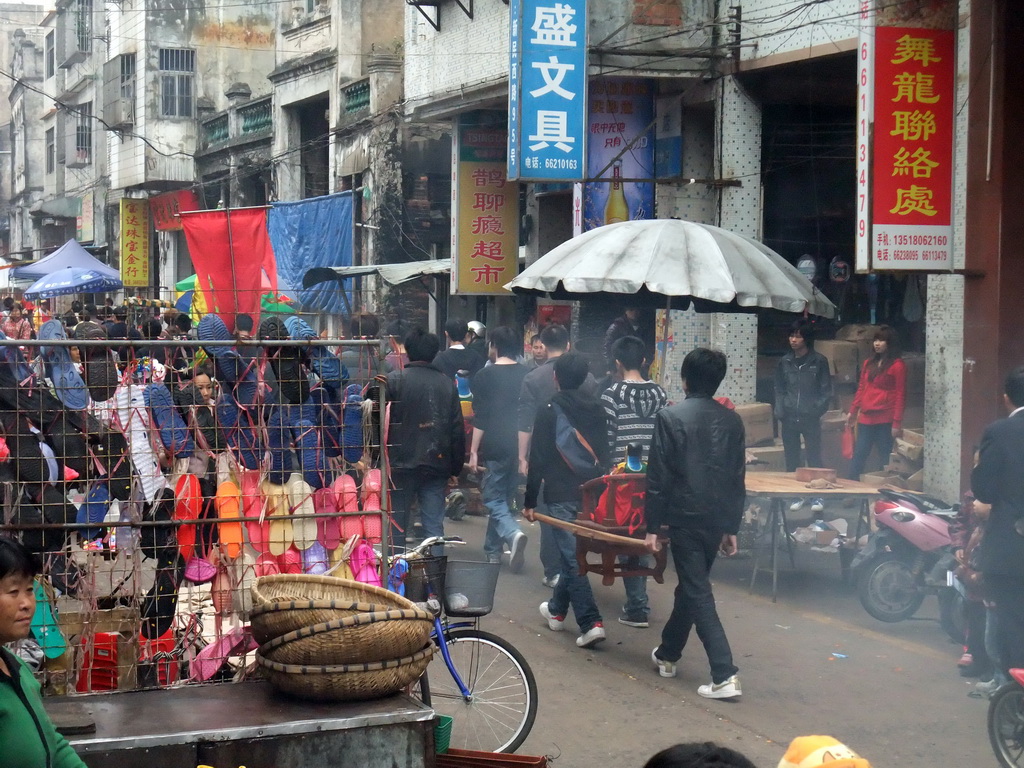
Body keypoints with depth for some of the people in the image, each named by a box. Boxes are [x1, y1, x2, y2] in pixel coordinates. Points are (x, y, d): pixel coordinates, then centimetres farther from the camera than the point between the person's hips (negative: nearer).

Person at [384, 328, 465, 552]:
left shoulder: (395, 380, -7)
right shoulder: (447, 383, 5)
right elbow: (458, 429, 7)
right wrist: (456, 466, 13)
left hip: (402, 464, -3)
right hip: (437, 465, 3)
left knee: (397, 526, 5)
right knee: (434, 524, 5)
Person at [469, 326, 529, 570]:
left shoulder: (485, 376, -7)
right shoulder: (525, 375, 6)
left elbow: (480, 418, -9)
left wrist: (473, 451, -4)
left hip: (494, 447, -5)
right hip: (519, 447, 5)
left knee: (493, 500, 0)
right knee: (504, 497, 16)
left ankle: (513, 533, -27)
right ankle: (493, 552, 22)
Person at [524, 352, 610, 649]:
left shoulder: (549, 411, -9)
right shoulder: (597, 408, 7)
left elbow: (538, 460, -9)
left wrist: (530, 500, -3)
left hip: (561, 494, -6)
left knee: (571, 557, -5)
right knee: (573, 551, 21)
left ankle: (590, 623, -14)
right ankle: (557, 609, 36)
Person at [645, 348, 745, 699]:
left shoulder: (670, 417, -8)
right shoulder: (732, 421, 6)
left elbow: (658, 476, -9)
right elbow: (738, 479, 9)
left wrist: (652, 526, -3)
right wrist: (732, 528, 16)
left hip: (684, 518, -5)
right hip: (717, 520, 5)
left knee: (698, 594, -4)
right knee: (690, 587, 21)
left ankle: (725, 676, -13)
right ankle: (667, 654, 37)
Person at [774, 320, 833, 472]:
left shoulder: (819, 361, -2)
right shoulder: (784, 362, 7)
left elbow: (826, 391, -1)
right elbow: (779, 390, 12)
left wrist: (816, 411, -11)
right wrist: (779, 412, -1)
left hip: (811, 419, -3)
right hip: (789, 419, 3)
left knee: (814, 460, -1)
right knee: (791, 462, 8)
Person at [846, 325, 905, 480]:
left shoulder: (897, 366, -6)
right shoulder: (869, 363, 14)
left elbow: (900, 396, -9)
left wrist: (897, 423, -13)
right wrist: (853, 411, 17)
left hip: (885, 420, -6)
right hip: (866, 418, 6)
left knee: (885, 456, -1)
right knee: (859, 456, 6)